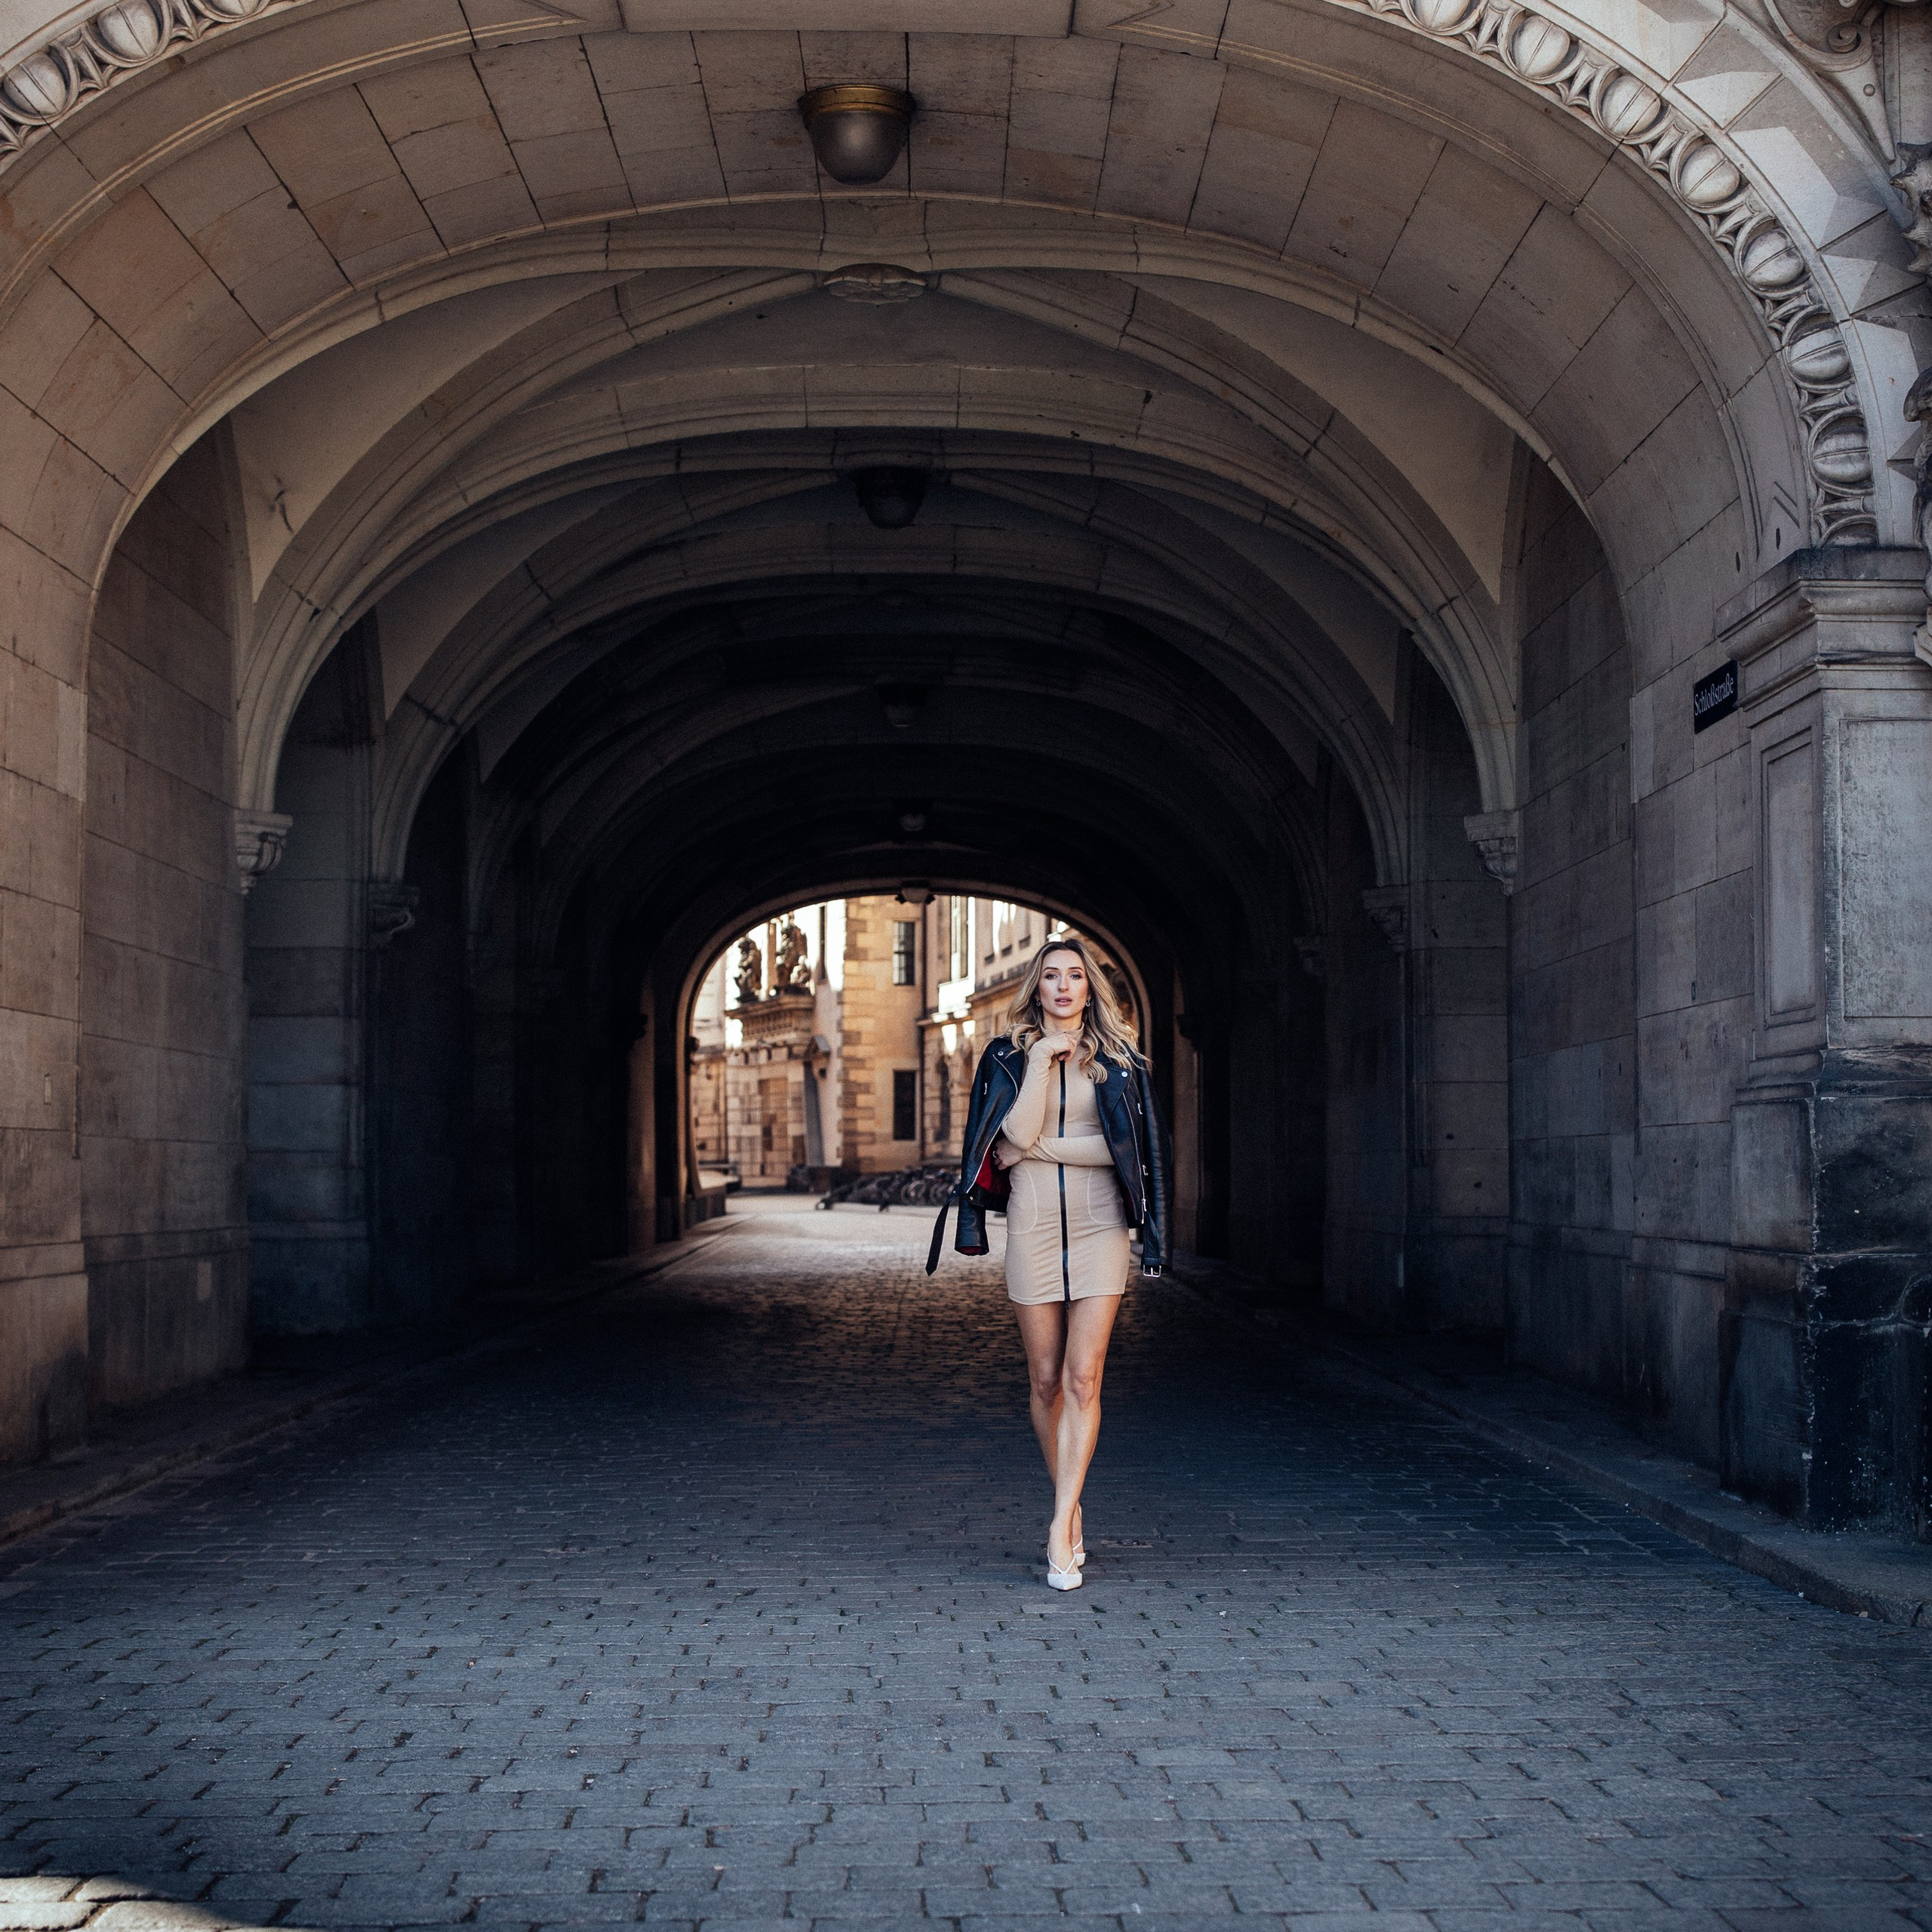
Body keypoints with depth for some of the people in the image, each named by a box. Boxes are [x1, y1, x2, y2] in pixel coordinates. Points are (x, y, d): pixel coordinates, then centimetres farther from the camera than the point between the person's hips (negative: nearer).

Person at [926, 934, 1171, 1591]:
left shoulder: (1118, 1060, 7)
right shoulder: (1009, 1056, 7)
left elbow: (1126, 1147, -2)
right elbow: (1018, 1134, -7)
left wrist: (1043, 1145, -6)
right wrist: (1041, 1060, -9)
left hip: (1098, 1223, -1)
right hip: (1033, 1222, 1)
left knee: (1083, 1378, -11)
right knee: (1046, 1381, 5)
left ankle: (1061, 1528, -13)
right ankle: (1070, 1508, 20)